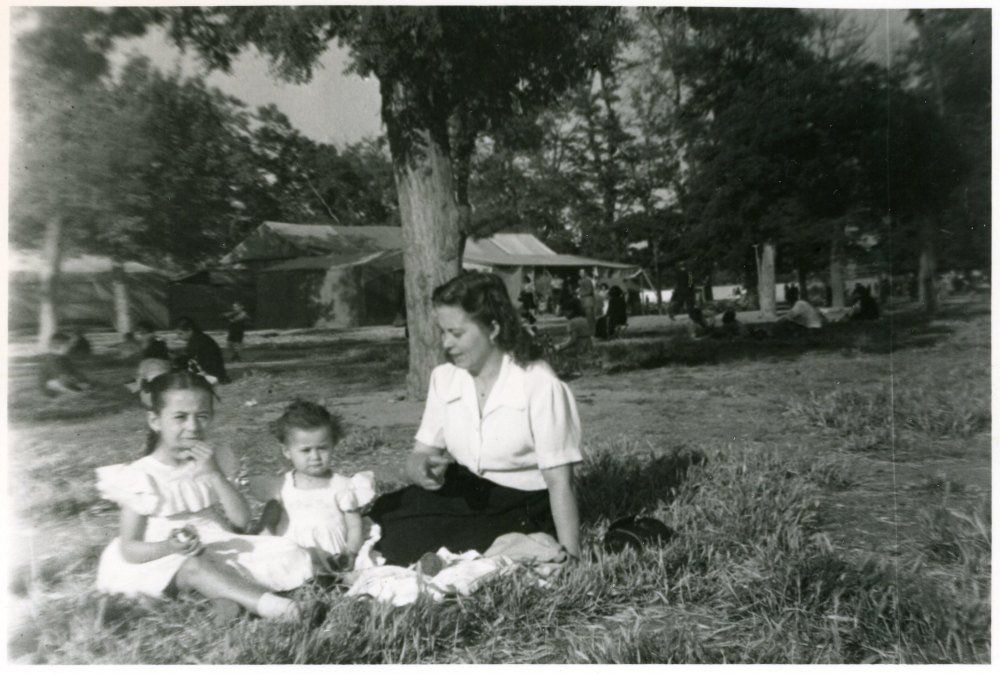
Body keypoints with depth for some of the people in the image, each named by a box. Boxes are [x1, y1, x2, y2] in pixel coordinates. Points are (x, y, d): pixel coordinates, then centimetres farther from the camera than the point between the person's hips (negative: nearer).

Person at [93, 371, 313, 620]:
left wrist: (215, 474, -15)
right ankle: (265, 604, -50)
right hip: (163, 561, -5)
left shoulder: (205, 463, 6)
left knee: (290, 555, -11)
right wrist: (170, 547, -29)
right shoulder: (141, 476, -8)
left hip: (215, 554, 5)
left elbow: (242, 519, -4)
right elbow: (129, 549, -9)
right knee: (194, 566, -40)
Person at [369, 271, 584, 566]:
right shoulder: (444, 378, 1)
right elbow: (420, 454, 2)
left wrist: (570, 561, -19)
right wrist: (421, 469, -22)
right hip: (464, 496, 5)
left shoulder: (539, 384, -15)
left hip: (524, 510, -5)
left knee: (403, 542, -23)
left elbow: (559, 482, -15)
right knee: (382, 512, -20)